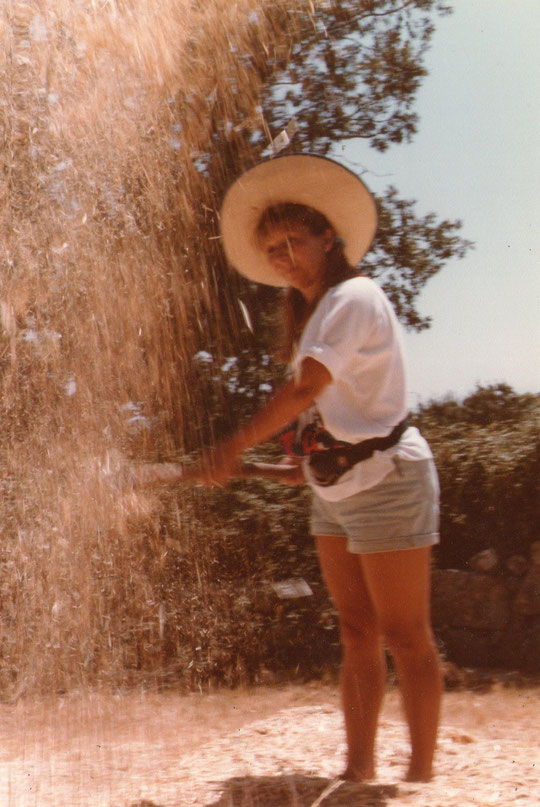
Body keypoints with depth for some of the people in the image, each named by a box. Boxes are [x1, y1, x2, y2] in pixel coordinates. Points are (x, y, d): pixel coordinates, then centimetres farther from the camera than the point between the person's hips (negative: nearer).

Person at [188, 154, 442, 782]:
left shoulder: (355, 298, -13)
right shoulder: (314, 317, 16)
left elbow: (306, 389, -21)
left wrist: (232, 448, -19)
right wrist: (294, 470, 7)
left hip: (385, 479, -9)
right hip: (336, 491, 9)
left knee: (405, 638, -4)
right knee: (357, 635, 9)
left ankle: (420, 775, 1)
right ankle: (358, 769, 13)